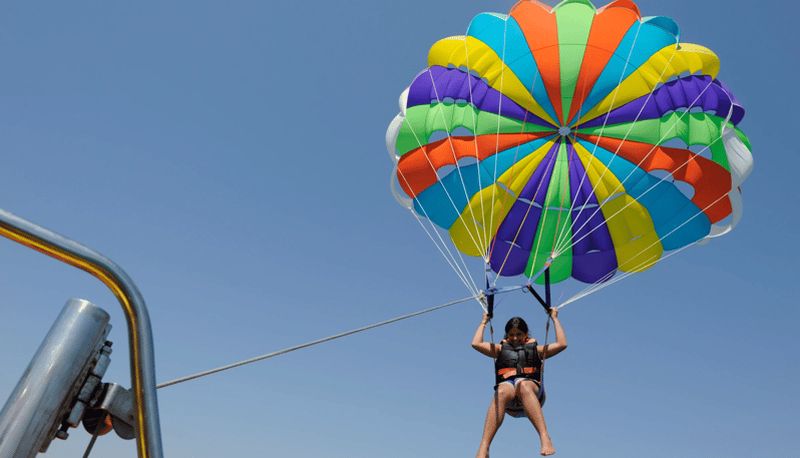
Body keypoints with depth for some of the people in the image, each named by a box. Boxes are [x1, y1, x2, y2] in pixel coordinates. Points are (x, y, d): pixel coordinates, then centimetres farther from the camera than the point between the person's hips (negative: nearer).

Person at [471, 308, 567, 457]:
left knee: (523, 385, -39)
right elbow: (476, 343, 16)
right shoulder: (501, 349, 29)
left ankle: (545, 438, -55)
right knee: (502, 391, -39)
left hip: (531, 387, 0)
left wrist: (555, 318, 23)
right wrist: (484, 322, 27)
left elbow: (562, 344, 16)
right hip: (507, 386, 0)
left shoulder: (535, 349, 28)